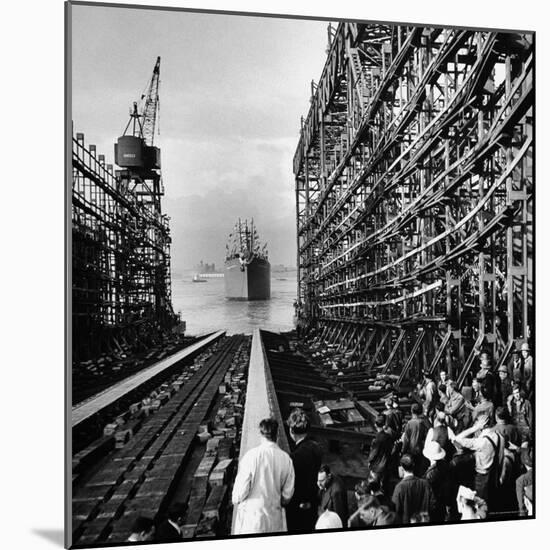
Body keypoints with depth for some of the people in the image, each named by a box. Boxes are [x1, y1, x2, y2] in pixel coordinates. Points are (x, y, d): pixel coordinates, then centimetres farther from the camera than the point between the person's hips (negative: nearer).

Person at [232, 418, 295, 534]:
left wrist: (236, 500, 9)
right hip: (274, 516, 3)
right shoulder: (286, 458, -7)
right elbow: (288, 493, 1)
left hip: (252, 513, -3)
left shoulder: (251, 456, -18)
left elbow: (241, 487, -12)